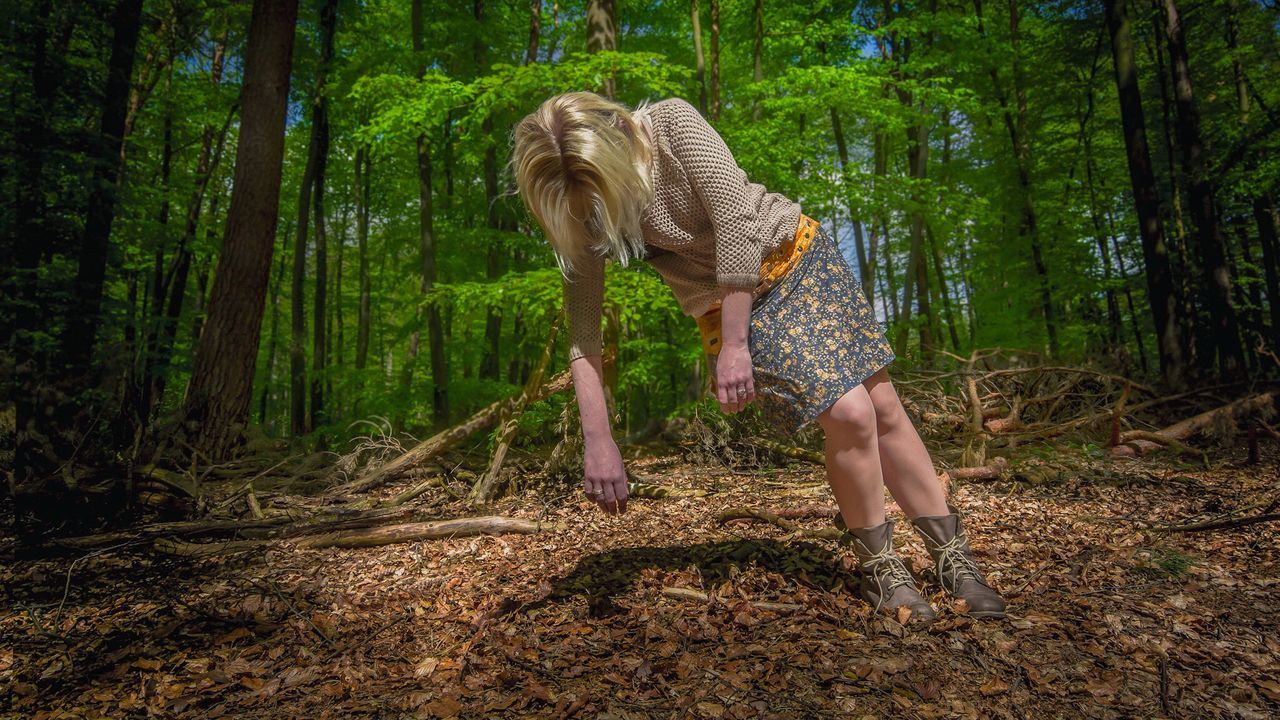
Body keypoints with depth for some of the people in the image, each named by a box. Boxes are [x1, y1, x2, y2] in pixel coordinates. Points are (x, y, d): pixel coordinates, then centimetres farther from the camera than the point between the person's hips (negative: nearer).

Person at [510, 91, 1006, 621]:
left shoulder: (672, 123, -19)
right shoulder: (578, 216, -12)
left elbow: (735, 217, -24)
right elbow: (582, 332, -14)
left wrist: (734, 345, -26)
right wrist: (597, 440, -21)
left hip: (796, 255, 0)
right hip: (727, 303, 0)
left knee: (885, 409, 1)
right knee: (849, 416, -16)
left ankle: (953, 557, 19)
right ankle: (879, 568, 8)